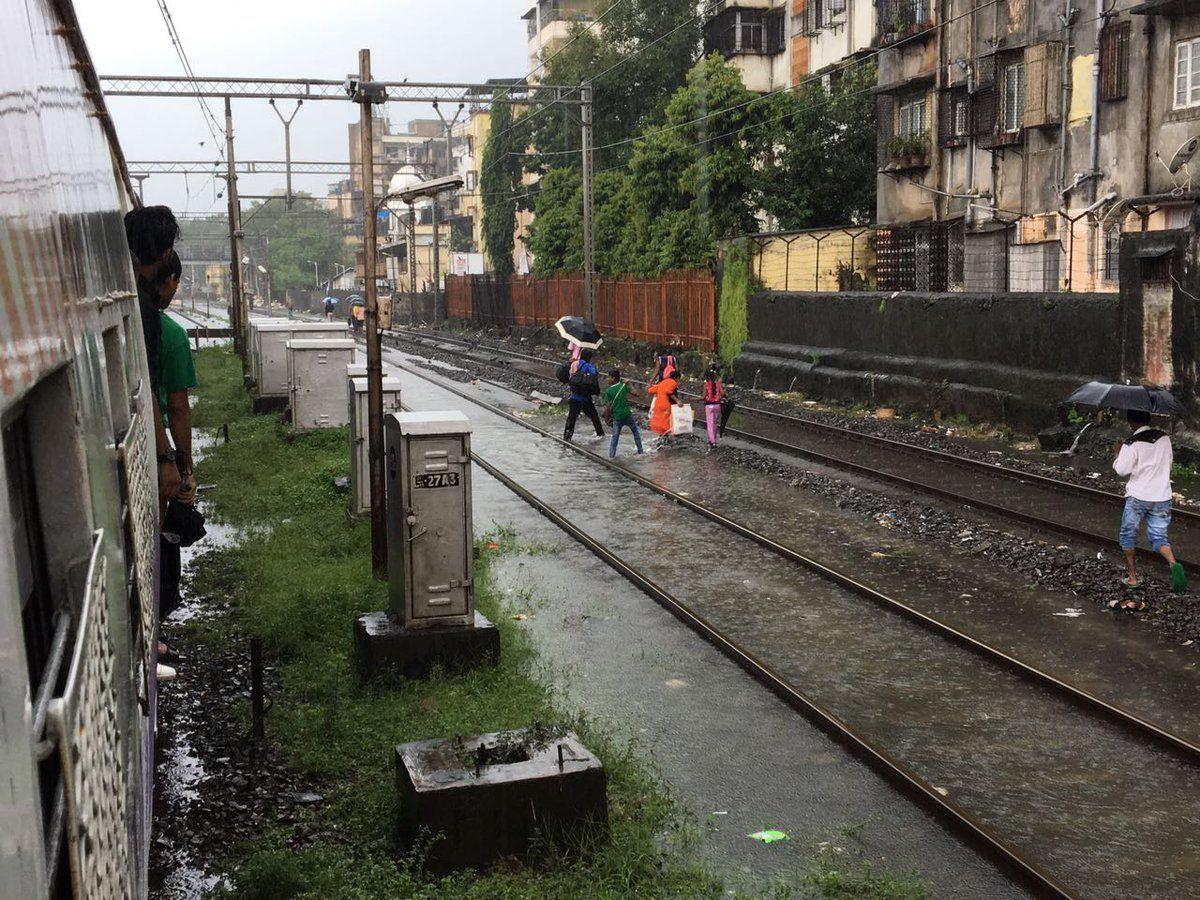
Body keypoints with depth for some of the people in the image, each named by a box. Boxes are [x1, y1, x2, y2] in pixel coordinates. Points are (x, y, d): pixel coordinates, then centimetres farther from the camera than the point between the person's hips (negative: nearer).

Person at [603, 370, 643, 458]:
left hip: (617, 417, 0)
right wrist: (628, 384, 6)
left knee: (615, 437, 9)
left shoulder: (609, 391, -4)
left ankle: (611, 455, 3)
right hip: (627, 414, 1)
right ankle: (640, 452, 19)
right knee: (636, 432, 18)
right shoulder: (624, 386, -2)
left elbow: (609, 407, -6)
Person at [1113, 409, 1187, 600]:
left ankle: (1132, 577, 15)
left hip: (1137, 498, -4)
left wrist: (1119, 453, 2)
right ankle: (1174, 564, -19)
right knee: (1159, 536, 10)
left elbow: (1121, 470, -14)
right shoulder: (1164, 439, 3)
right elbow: (1169, 460, 16)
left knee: (1128, 536, 13)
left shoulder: (1131, 445, -15)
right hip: (1162, 497, 4)